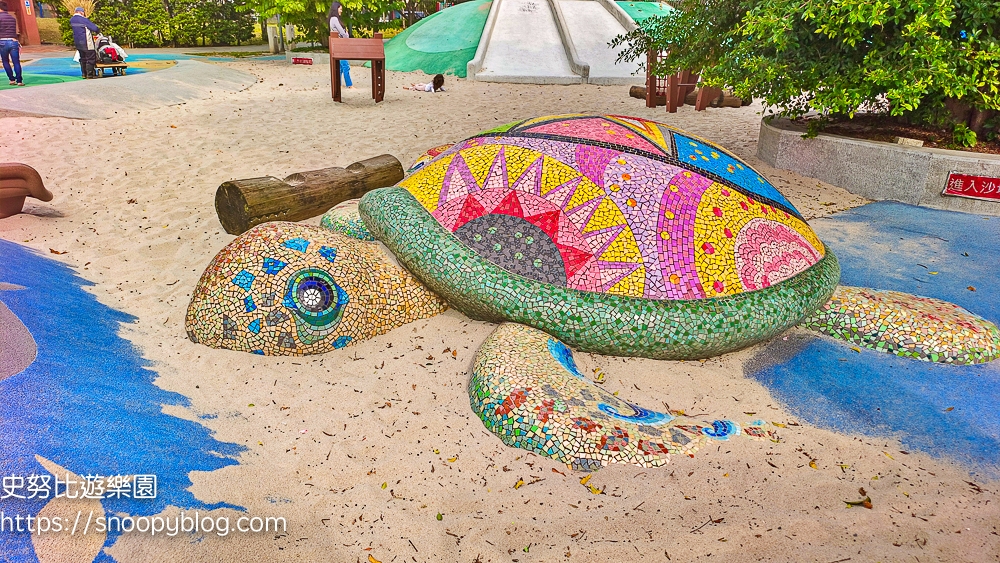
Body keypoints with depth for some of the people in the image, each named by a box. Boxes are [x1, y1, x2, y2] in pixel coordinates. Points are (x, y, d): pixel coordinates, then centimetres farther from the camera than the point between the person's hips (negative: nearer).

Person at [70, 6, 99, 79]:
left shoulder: (71, 20, 7)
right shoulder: (84, 20, -16)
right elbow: (94, 28, -19)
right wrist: (98, 30, 3)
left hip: (77, 42, 8)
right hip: (86, 42, -8)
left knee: (83, 58, 17)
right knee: (90, 58, -1)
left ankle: (84, 73, 20)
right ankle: (89, 74, -2)